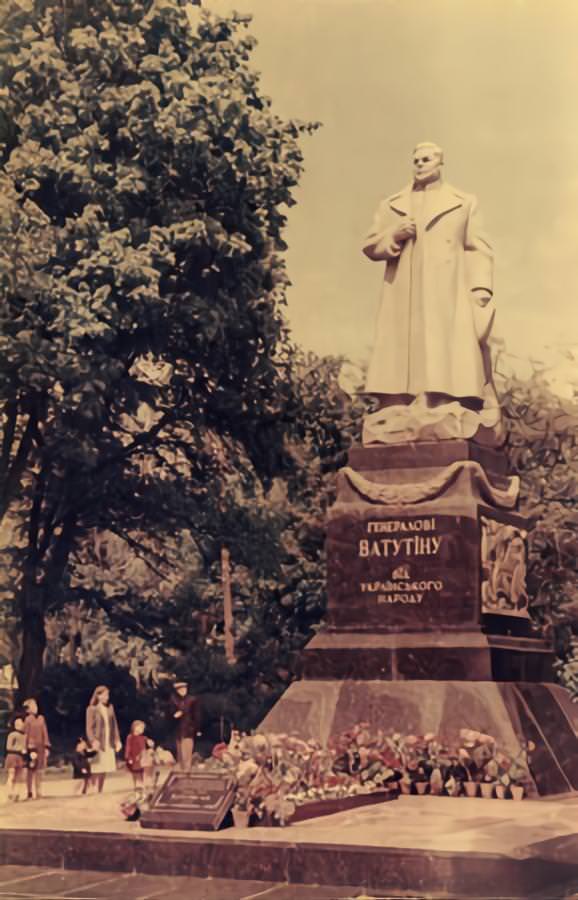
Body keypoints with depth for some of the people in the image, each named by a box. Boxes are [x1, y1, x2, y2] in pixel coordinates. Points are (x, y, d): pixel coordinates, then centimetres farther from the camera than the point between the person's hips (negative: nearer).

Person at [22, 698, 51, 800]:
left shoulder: (41, 718, 10)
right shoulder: (28, 720, -9)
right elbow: (27, 735, -12)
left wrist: (47, 747, 8)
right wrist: (31, 749, -18)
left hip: (40, 748, 6)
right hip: (32, 748, -6)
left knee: (39, 771, 10)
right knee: (31, 771, -1)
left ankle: (38, 792, 17)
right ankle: (30, 793, 3)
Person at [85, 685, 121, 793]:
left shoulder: (110, 707, 11)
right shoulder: (92, 709, -6)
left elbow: (114, 725, 14)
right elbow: (89, 728, -9)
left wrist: (117, 740, 8)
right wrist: (93, 741, -22)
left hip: (109, 744, 6)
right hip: (97, 744, -5)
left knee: (104, 770, 8)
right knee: (96, 770, -7)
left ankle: (100, 792, 16)